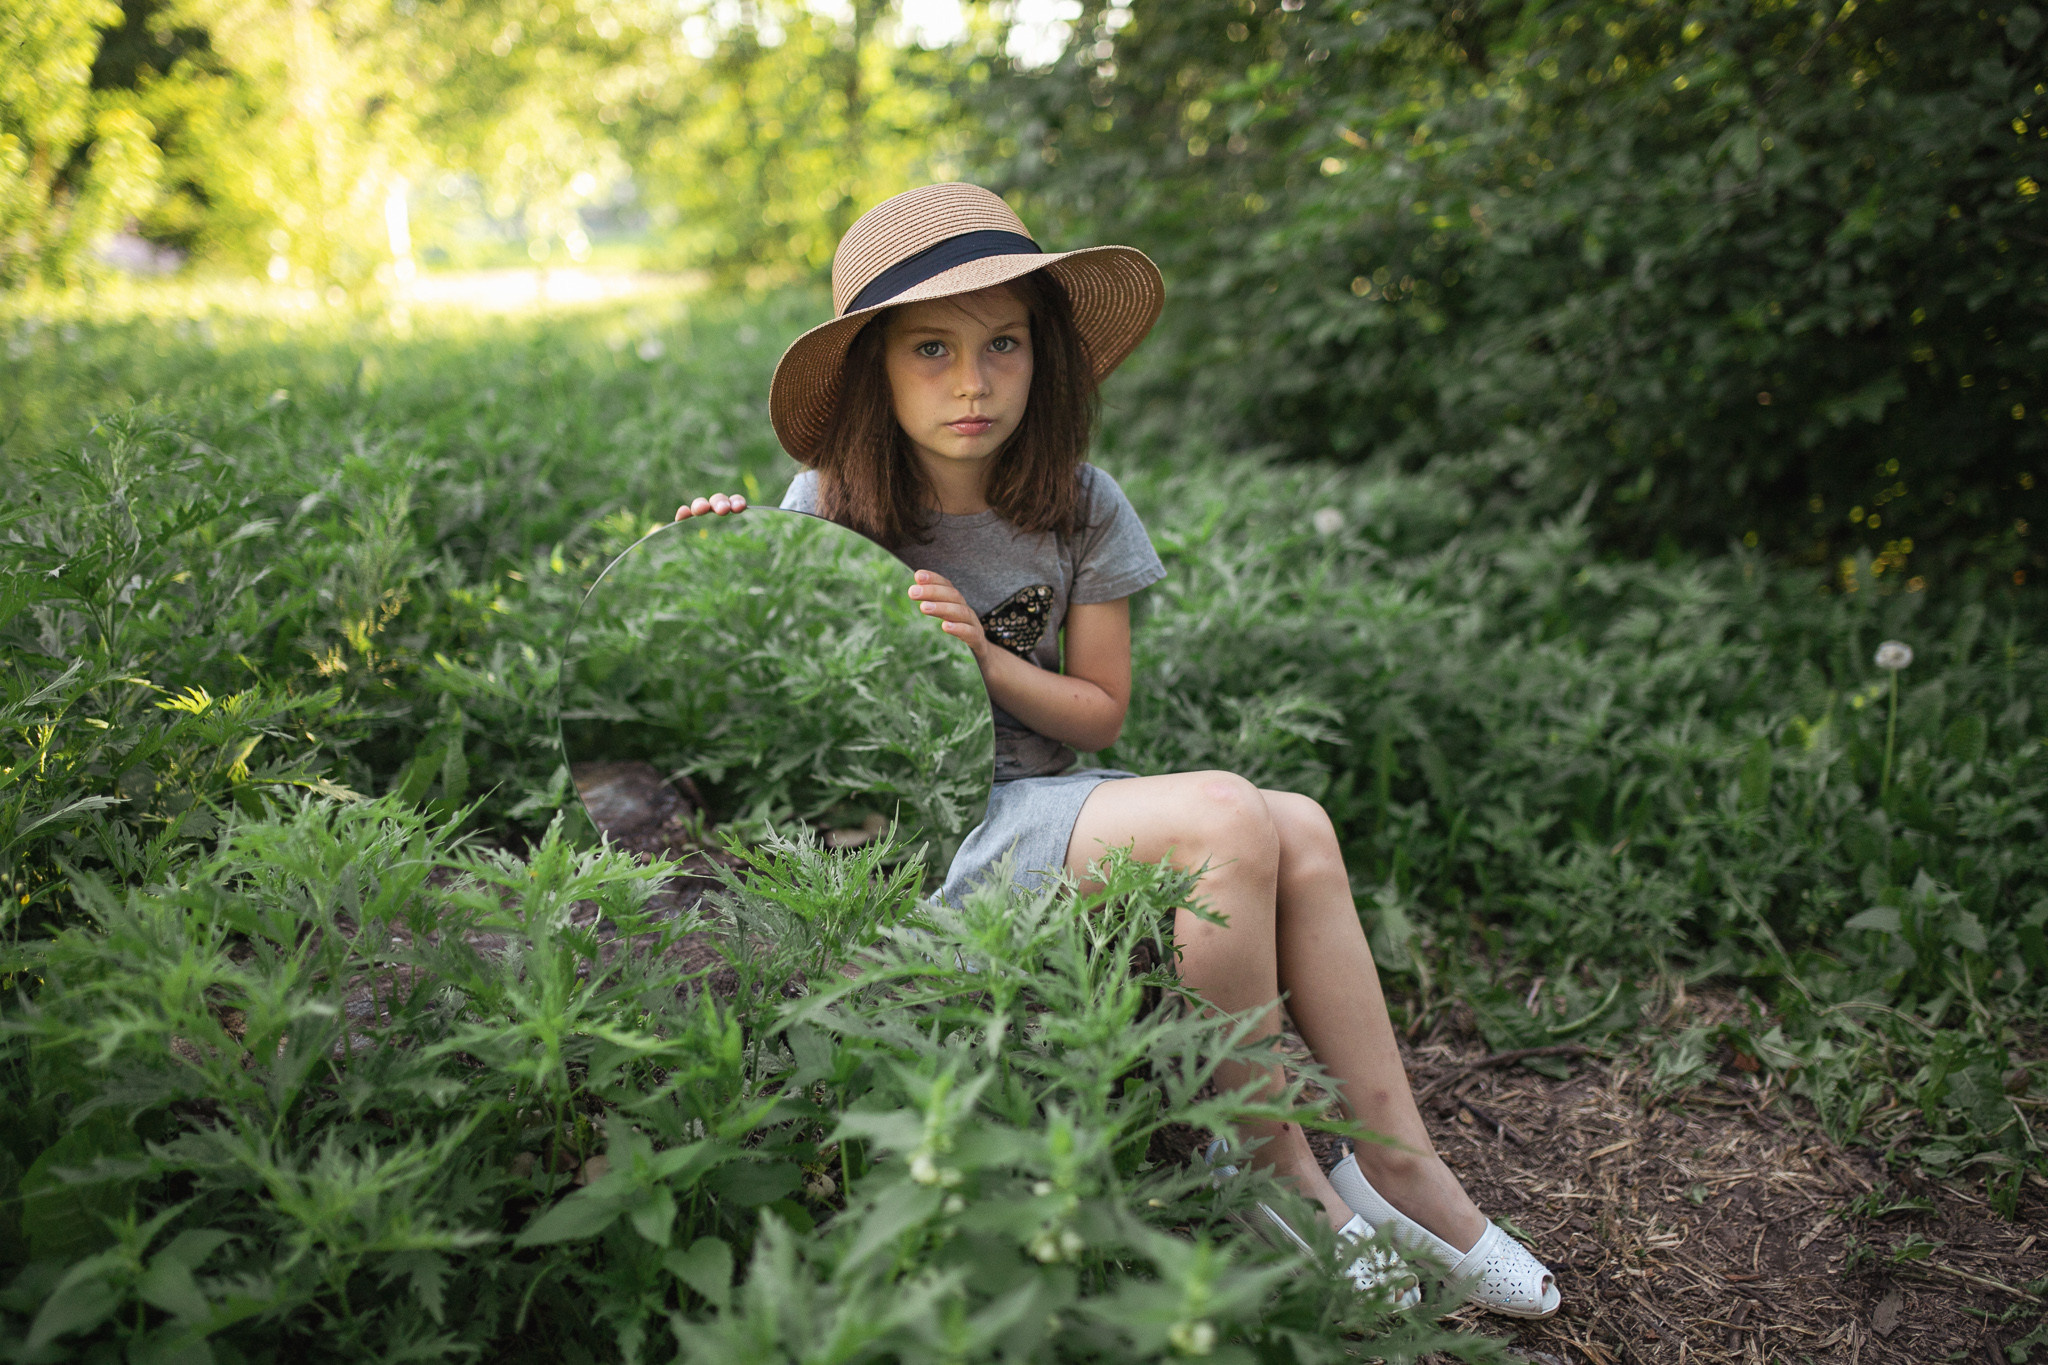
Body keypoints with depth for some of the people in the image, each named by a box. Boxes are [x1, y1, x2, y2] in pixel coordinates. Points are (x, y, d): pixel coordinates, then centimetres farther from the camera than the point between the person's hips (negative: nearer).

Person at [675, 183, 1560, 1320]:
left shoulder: (1076, 507, 2)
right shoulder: (829, 506, -7)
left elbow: (1100, 713, 3)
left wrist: (981, 654, -14)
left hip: (1033, 800, 5)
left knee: (1298, 830, -16)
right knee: (1221, 816, -26)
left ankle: (1397, 1160, -5)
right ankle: (1275, 1172, -11)